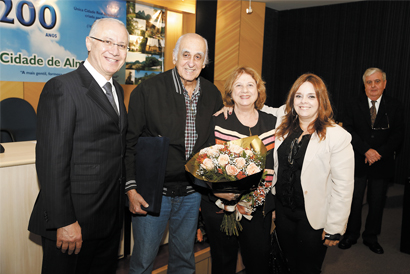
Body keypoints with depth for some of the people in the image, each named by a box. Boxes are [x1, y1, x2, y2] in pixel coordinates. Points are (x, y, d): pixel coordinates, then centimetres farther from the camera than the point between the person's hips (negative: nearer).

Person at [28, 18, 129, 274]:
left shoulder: (117, 90, 11)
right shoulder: (62, 88, -14)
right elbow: (52, 161, -19)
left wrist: (125, 193, 11)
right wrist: (64, 222, -20)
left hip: (111, 216, 8)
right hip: (75, 219, -8)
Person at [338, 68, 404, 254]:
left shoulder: (395, 107, 0)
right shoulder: (355, 105, 0)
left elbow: (398, 135, -4)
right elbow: (349, 131, -7)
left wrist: (379, 153, -17)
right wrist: (366, 150, -18)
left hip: (382, 163, 1)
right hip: (358, 162, 0)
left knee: (377, 203, 12)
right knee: (354, 201, 9)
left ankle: (371, 237, 30)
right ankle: (351, 235, 27)